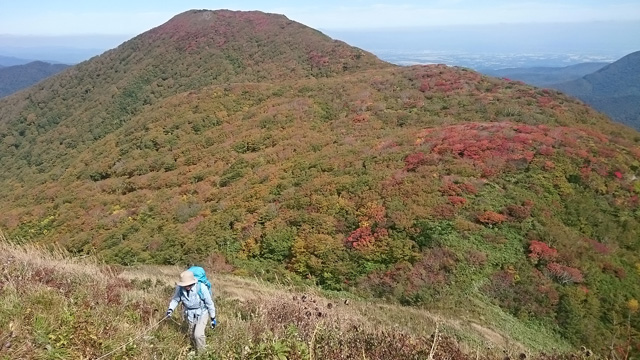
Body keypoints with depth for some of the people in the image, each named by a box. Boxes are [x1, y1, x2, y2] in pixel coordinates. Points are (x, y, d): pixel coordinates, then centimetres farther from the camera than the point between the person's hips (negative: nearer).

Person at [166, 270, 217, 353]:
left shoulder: (201, 288, -32)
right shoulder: (180, 288, -22)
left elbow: (209, 303, -19)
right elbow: (175, 299, -1)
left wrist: (213, 318, -11)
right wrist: (170, 309, -20)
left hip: (202, 314, -4)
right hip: (190, 315, 4)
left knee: (198, 335, -17)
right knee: (192, 335, 20)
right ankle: (196, 350, 47)